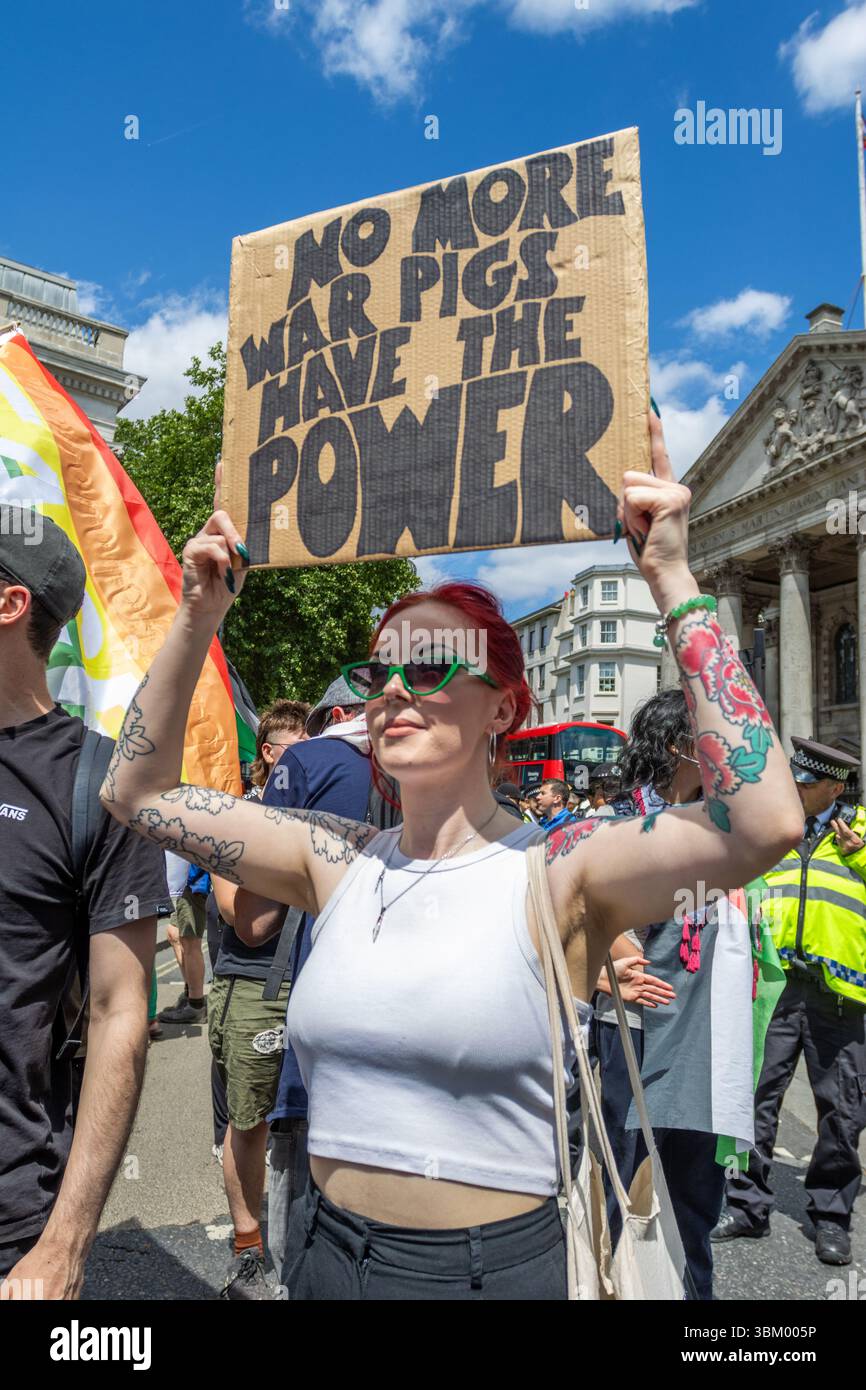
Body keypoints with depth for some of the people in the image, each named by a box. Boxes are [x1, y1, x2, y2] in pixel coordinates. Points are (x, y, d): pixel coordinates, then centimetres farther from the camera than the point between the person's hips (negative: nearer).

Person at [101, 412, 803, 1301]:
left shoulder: (560, 871, -15)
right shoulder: (338, 862, -2)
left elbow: (766, 824, -32)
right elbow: (137, 791, 3)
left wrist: (672, 583, -29)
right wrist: (199, 617, -6)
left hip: (498, 1266, -3)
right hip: (329, 1257, 4)